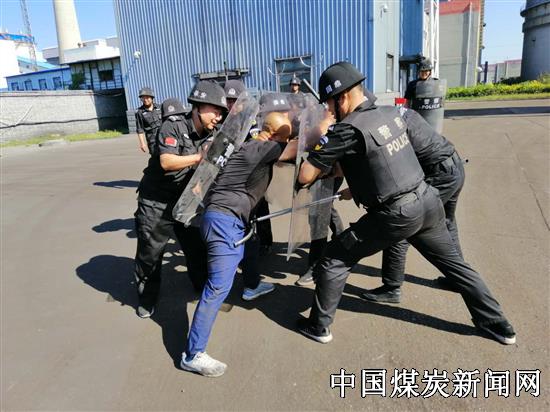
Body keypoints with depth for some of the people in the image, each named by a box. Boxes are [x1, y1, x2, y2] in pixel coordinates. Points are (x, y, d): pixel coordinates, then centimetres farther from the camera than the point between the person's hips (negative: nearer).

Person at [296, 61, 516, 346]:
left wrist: (321, 136, -4)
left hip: (397, 215, -7)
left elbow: (305, 176, -14)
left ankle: (318, 326, 20)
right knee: (454, 263, 24)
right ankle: (498, 324, 38)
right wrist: (359, 187, 23)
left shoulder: (349, 129, -17)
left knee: (335, 259, 8)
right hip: (427, 200, 7)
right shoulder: (391, 113, 5)